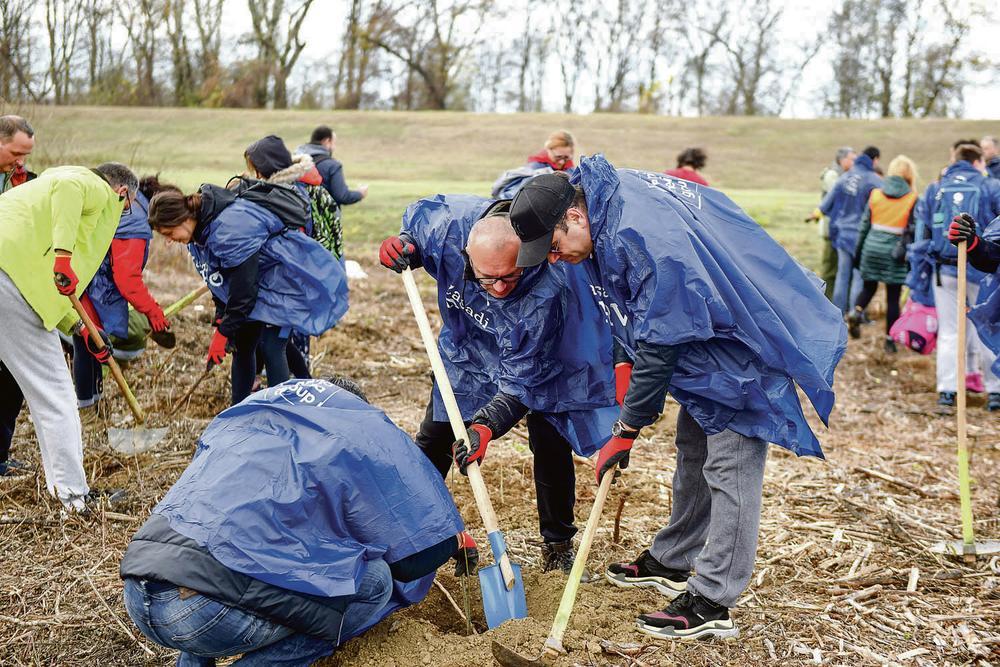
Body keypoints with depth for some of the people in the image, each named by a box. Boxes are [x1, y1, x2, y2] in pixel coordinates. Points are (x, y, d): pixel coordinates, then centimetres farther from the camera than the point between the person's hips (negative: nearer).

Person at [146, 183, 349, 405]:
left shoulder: (228, 228, -32)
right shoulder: (200, 228, -2)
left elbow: (242, 287, -27)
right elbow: (218, 279, 8)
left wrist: (225, 331, -19)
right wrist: (221, 319, 0)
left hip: (286, 276, -9)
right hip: (260, 279, 10)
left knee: (271, 347, -16)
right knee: (242, 344, 8)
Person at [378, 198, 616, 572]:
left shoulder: (547, 291, -44)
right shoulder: (448, 224, -34)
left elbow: (520, 378, -37)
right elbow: (418, 214, -6)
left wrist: (486, 425, -48)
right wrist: (403, 245, -26)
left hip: (537, 361, -3)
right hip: (467, 350, 4)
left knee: (551, 444, -7)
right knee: (433, 441, 6)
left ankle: (558, 545, 14)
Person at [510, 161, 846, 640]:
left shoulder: (643, 234, -34)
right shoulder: (604, 209, -3)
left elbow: (661, 342, -30)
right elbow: (642, 317, 12)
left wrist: (626, 429, -22)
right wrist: (628, 362, 0)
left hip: (744, 344, -10)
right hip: (705, 341, 10)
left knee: (729, 467, -8)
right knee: (693, 452, 18)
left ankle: (710, 605, -2)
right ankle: (670, 563, 32)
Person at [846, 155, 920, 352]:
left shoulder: (875, 194, 5)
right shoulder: (913, 199, -3)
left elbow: (864, 225, 8)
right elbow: (912, 231, -5)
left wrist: (858, 252, 15)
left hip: (872, 247, 3)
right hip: (895, 252, -3)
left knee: (869, 287, 19)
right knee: (893, 297, 6)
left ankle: (856, 312, -10)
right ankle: (889, 339, 9)